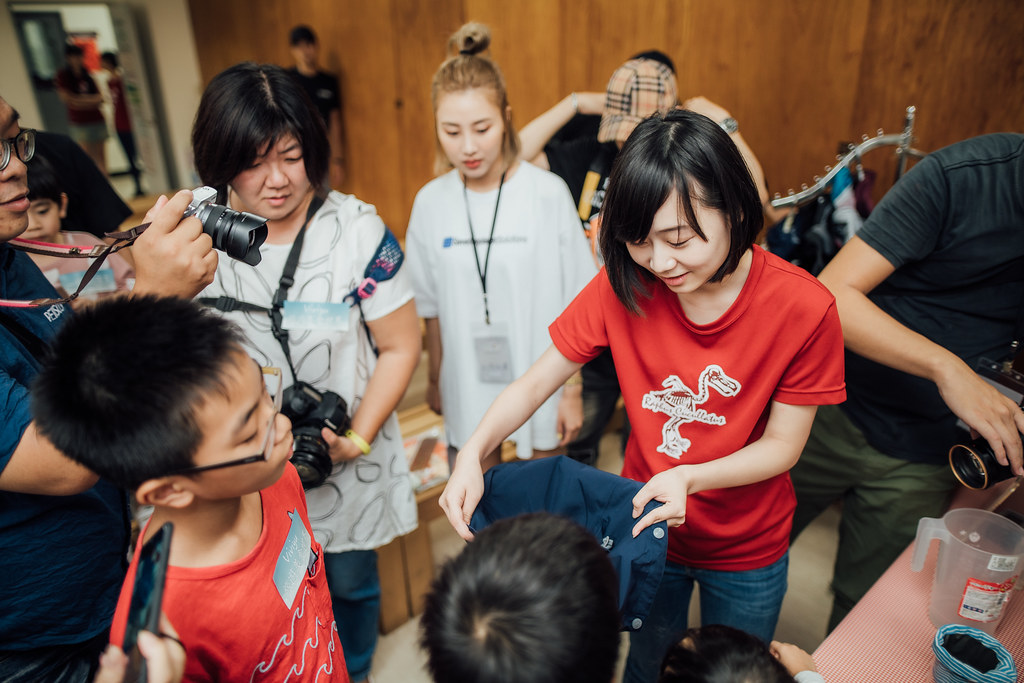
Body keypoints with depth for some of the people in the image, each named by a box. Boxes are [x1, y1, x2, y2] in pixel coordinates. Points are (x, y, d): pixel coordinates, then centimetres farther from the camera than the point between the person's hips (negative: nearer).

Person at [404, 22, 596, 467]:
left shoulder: (548, 193, -14)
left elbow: (573, 306, -9)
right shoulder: (431, 202, -6)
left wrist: (572, 389, -5)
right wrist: (434, 378, 12)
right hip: (468, 385, 2)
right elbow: (432, 307, 4)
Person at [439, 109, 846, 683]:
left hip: (748, 554, -1)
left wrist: (690, 477, -34)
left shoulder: (805, 307, -26)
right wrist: (473, 452, -30)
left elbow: (783, 443, -16)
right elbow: (537, 381, -14)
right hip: (648, 528, 1)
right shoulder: (624, 285, -21)